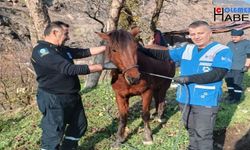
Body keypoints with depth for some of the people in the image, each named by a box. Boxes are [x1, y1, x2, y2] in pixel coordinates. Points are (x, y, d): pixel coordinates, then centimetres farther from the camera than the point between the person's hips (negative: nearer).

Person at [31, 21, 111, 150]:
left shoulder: (63, 49, 8)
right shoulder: (41, 51, -21)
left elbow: (85, 52, 16)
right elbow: (69, 69, -29)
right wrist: (101, 67, -25)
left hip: (73, 97, 10)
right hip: (54, 100, -9)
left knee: (80, 125, 21)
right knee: (53, 134, 0)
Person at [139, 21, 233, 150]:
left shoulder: (222, 51, -9)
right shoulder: (186, 50, 7)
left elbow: (217, 74, -22)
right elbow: (164, 55, 13)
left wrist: (190, 78, -29)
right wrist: (142, 50, 5)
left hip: (206, 101, -6)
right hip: (185, 99, 6)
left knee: (203, 134, 2)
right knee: (191, 131, 22)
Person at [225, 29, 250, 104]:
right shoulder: (229, 44, 14)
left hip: (239, 68, -6)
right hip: (229, 67, 6)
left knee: (237, 82, -6)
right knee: (229, 81, 9)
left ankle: (237, 97, 6)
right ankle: (231, 95, 23)